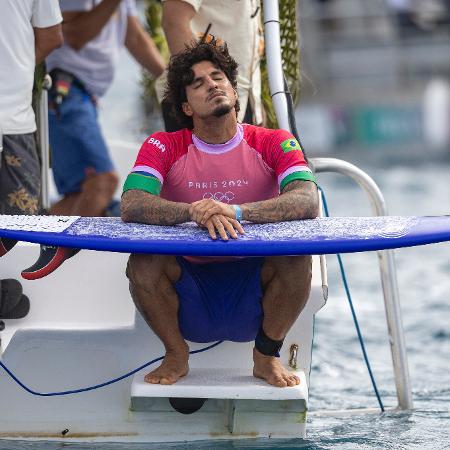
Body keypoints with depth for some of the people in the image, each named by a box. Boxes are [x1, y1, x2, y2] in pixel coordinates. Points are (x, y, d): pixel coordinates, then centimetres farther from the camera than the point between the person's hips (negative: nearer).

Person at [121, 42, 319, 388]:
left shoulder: (273, 143, -1)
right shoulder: (164, 147, -1)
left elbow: (308, 202, -18)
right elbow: (131, 205, -17)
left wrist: (236, 212, -34)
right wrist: (194, 213, -36)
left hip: (252, 298, 0)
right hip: (190, 304, 0)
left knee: (296, 260, -28)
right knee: (143, 262, -28)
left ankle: (267, 356, -3)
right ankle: (176, 356, -2)